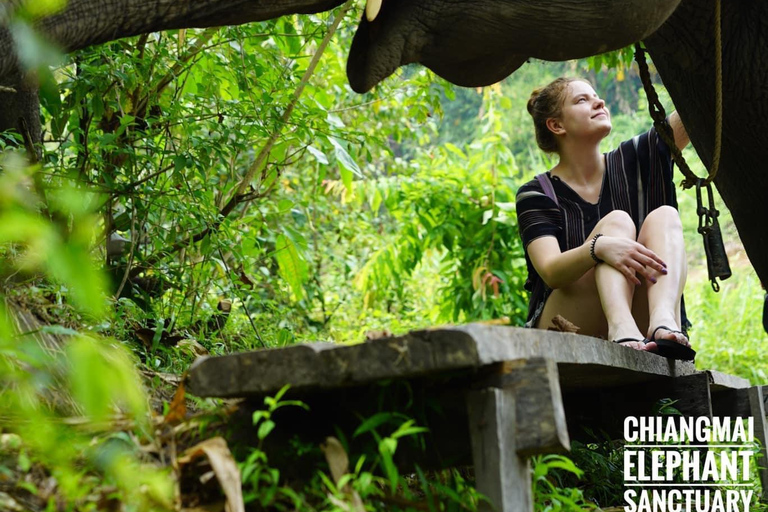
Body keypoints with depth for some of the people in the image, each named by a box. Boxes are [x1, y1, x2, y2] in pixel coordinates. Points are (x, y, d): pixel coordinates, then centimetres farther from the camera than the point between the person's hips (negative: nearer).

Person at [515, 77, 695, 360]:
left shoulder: (632, 161, 11)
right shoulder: (536, 194, -1)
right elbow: (550, 272, -17)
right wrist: (599, 247, -37)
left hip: (637, 316, 4)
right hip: (565, 329, -3)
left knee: (664, 215, -17)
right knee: (617, 222, -22)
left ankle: (664, 323, -44)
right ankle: (621, 329, -49)